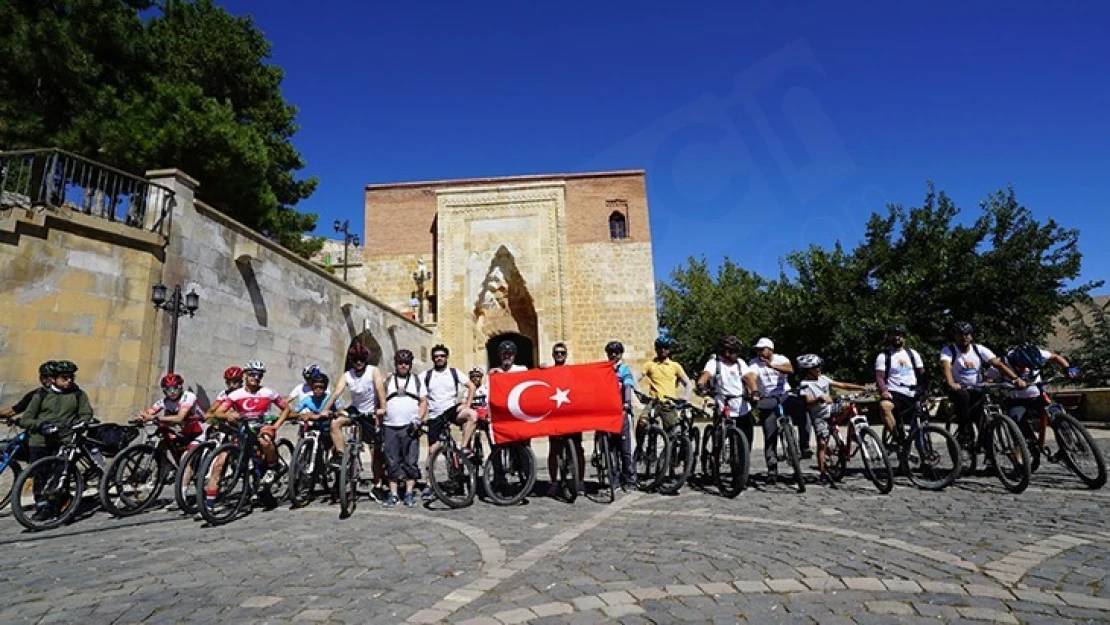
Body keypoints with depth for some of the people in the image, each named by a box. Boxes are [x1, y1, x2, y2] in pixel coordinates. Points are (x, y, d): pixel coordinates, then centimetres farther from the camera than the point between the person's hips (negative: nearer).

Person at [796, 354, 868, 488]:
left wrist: (863, 388, -2)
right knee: (822, 443, -10)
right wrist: (820, 398, -39)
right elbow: (808, 402, -21)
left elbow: (842, 385, 5)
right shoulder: (804, 384, -11)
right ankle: (823, 475, 1)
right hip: (819, 416, -5)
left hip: (832, 411, 5)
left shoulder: (823, 378, 5)